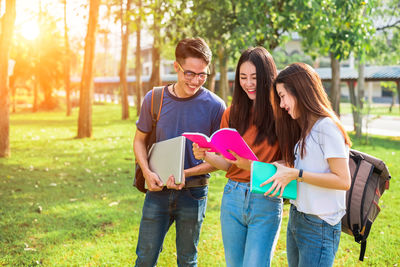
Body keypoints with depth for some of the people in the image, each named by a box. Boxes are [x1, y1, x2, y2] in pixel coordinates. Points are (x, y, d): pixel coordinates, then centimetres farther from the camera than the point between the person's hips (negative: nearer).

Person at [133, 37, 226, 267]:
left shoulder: (215, 106, -10)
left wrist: (187, 173, -19)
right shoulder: (154, 99, -5)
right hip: (158, 190, 1)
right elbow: (140, 139, 8)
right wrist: (147, 172, -9)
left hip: (193, 193, -1)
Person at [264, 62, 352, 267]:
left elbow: (343, 180, -19)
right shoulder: (303, 129, 14)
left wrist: (296, 174, -19)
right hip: (296, 219, 8)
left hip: (320, 227, -8)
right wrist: (280, 172, 0)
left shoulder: (327, 127, -14)